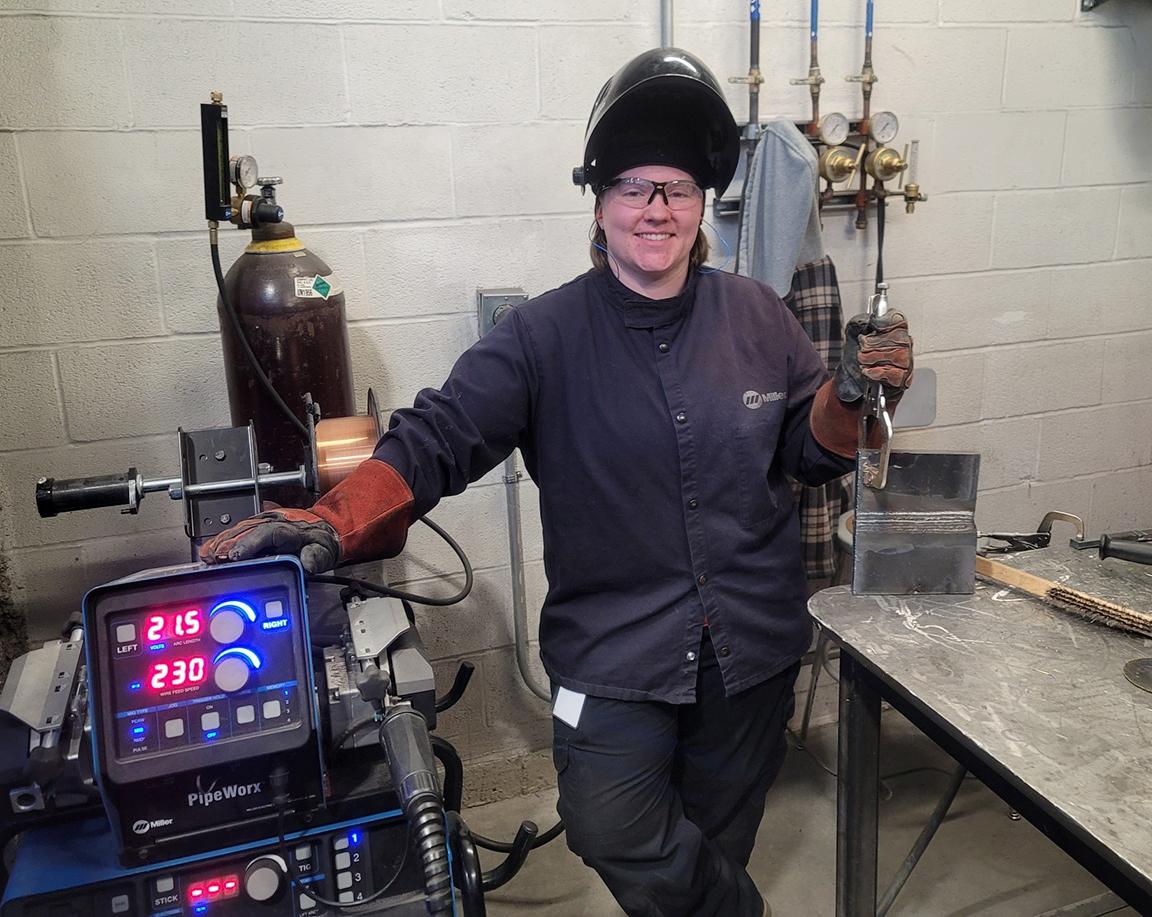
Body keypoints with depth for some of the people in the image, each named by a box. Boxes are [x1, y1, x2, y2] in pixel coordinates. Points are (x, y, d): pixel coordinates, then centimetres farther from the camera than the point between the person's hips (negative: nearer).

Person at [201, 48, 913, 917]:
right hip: (617, 650, -2)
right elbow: (437, 439, -16)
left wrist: (854, 393, -14)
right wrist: (332, 526, -30)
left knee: (717, 843, 19)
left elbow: (808, 454, 6)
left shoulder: (758, 317, -1)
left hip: (754, 649, 3)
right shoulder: (546, 335, -11)